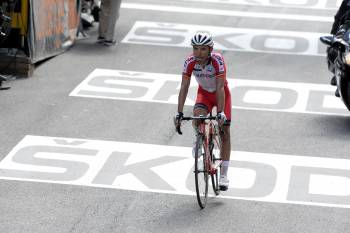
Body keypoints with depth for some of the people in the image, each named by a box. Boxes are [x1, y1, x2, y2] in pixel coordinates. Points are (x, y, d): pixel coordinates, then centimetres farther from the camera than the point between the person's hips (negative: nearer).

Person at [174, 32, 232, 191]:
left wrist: (220, 112, -44)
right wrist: (179, 113, -33)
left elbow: (220, 88, -37)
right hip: (204, 93, 2)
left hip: (221, 93, -2)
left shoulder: (217, 60, -33)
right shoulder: (190, 62, -25)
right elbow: (184, 88, -25)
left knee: (225, 132, -5)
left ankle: (223, 175, 2)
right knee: (197, 115, -31)